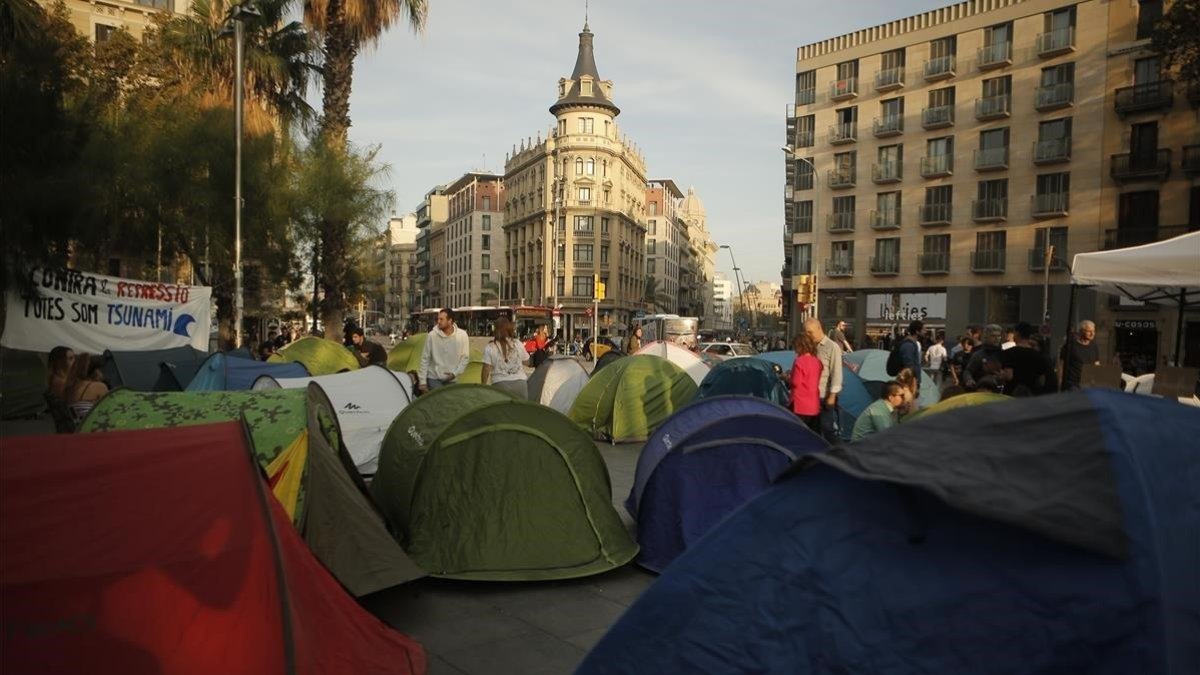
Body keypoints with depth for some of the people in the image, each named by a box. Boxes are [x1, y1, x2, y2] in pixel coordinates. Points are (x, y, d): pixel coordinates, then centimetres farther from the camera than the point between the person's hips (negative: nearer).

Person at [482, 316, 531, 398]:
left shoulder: (490, 348, -5)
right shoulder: (518, 344, 1)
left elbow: (486, 370, -5)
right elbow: (527, 362, 12)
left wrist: (484, 386, 5)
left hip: (500, 385, -2)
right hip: (520, 383, 2)